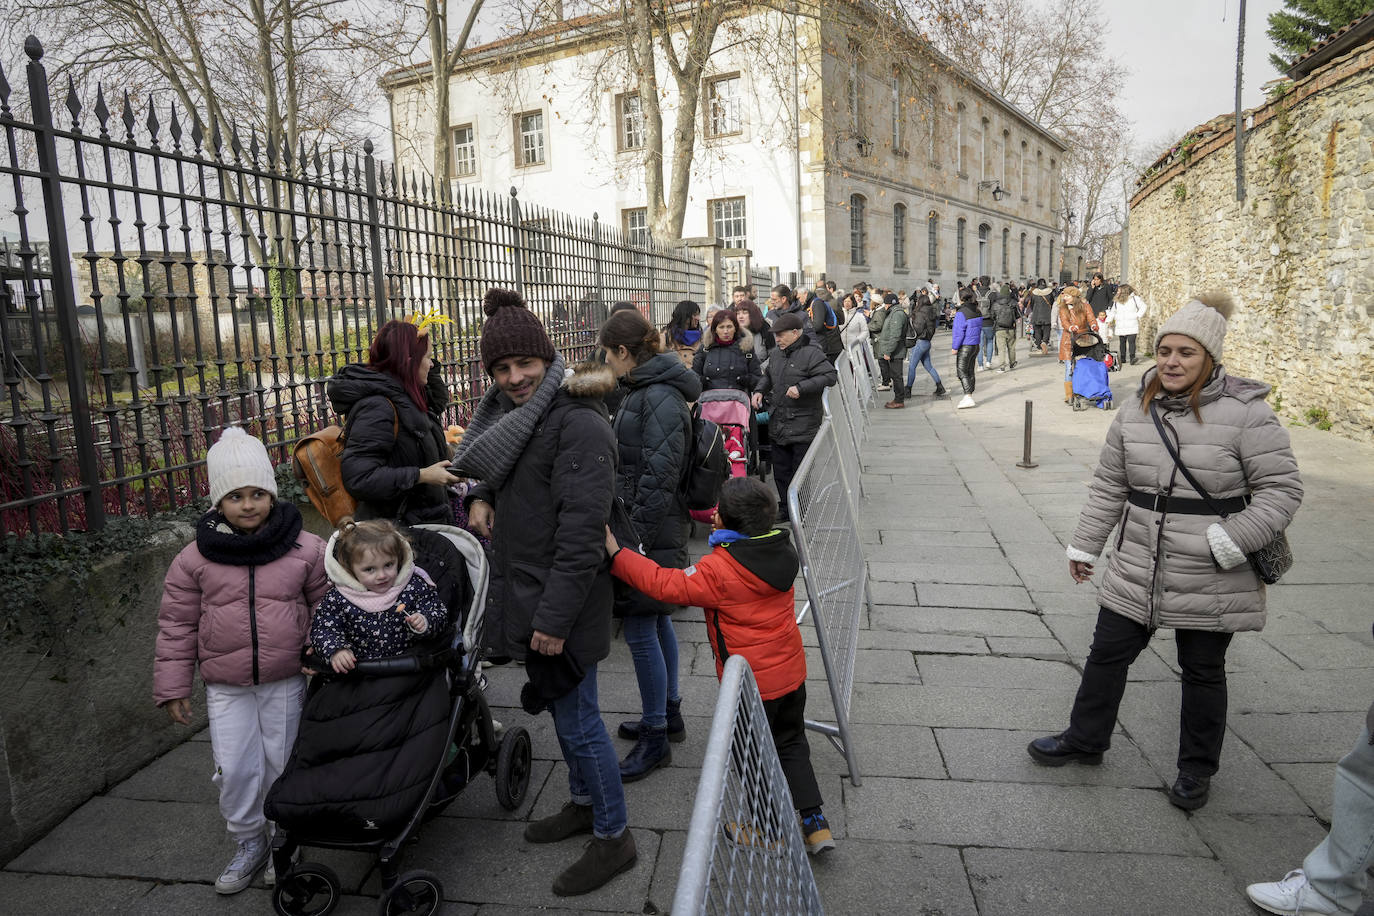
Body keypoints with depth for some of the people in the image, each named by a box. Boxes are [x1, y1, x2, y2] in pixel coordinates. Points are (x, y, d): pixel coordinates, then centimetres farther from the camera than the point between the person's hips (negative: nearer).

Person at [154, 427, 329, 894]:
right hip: (226, 686, 1)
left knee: (283, 763, 11)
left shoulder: (305, 549, -9)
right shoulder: (195, 558, -5)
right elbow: (177, 626, 2)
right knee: (234, 768, 7)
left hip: (286, 681, -1)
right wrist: (173, 686, 3)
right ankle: (249, 842, 31)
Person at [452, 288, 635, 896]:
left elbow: (581, 530, -25)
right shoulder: (513, 414, 9)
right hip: (524, 589, 9)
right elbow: (497, 472, 26)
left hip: (562, 598, -9)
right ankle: (583, 803, 42)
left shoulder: (578, 424, -22)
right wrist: (479, 496, 2)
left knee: (578, 719, 3)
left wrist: (555, 616, -25)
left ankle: (613, 837, 22)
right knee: (562, 707, 23)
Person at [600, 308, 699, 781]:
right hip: (648, 523, 10)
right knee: (656, 620, 19)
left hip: (652, 529, -10)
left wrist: (636, 538, -22)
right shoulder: (646, 391, 12)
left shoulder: (660, 398, -20)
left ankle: (655, 738, 12)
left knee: (641, 631, -2)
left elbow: (659, 476, -24)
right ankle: (669, 712, 35)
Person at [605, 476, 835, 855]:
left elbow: (667, 585, -24)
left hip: (752, 683, -7)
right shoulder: (779, 551, -5)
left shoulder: (720, 568, -26)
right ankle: (815, 823, 24)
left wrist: (616, 554, -19)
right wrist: (727, 532, 14)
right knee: (790, 742, 24)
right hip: (791, 671, 7)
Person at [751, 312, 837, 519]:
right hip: (777, 426, 7)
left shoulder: (811, 353, -12)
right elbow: (768, 376, 30)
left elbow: (831, 376, -20)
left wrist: (801, 388, -25)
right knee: (781, 470, 14)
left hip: (803, 427, -7)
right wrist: (759, 390, 10)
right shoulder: (776, 355, 13)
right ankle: (786, 508, 27)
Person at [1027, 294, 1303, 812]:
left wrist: (1230, 542, -21)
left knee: (1202, 672, 13)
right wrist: (1085, 545, 11)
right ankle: (1084, 740, 33)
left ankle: (1197, 770, 33)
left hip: (1211, 582, -4)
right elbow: (1108, 486, 9)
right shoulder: (1137, 412, 2)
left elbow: (1282, 488, -11)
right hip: (1137, 574, 4)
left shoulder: (1245, 413, -14)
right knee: (1108, 653, 13)